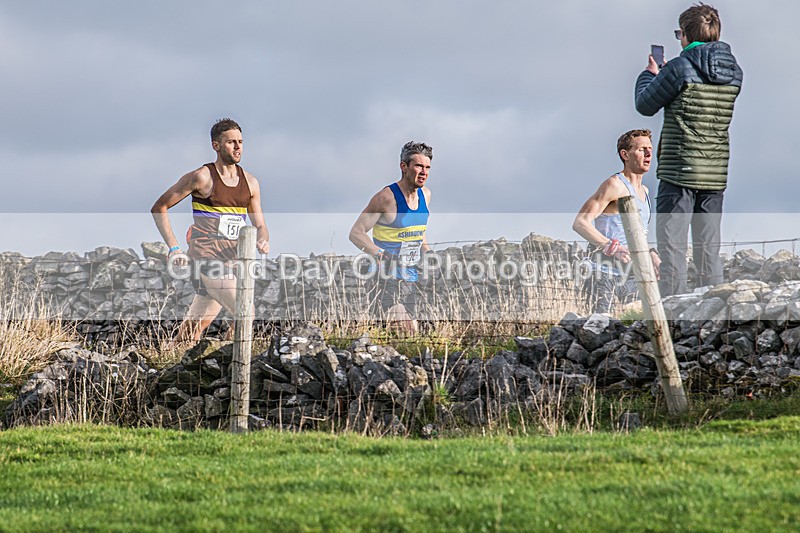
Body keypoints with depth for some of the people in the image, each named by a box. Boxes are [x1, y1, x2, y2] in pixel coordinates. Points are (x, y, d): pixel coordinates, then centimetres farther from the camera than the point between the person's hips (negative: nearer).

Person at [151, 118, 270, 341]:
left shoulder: (250, 183, 12)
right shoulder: (202, 177, -4)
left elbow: (260, 226, 17)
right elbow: (159, 208, 0)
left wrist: (262, 240, -8)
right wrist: (174, 248, -9)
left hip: (231, 261, 6)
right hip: (205, 255, -6)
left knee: (195, 327, 8)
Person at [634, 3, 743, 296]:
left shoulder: (680, 68, -11)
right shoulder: (733, 72, 8)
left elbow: (645, 105, 1)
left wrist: (650, 74, 20)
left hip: (679, 171, -6)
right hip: (716, 174, 6)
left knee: (672, 249, -4)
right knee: (708, 252, 9)